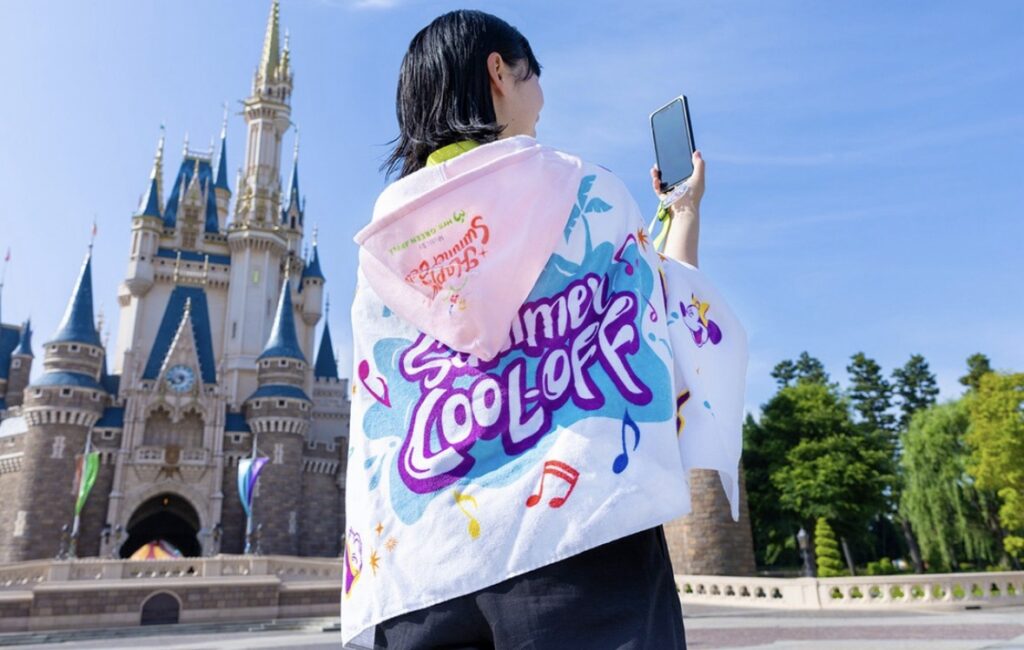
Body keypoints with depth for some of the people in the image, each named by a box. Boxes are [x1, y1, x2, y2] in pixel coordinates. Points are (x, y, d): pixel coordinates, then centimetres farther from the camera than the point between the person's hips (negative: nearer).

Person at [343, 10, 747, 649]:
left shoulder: (383, 241, 10)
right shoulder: (584, 190, 0)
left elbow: (376, 431, 12)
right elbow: (676, 318, 13)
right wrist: (686, 213, 29)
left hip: (419, 564, 5)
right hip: (581, 532, -4)